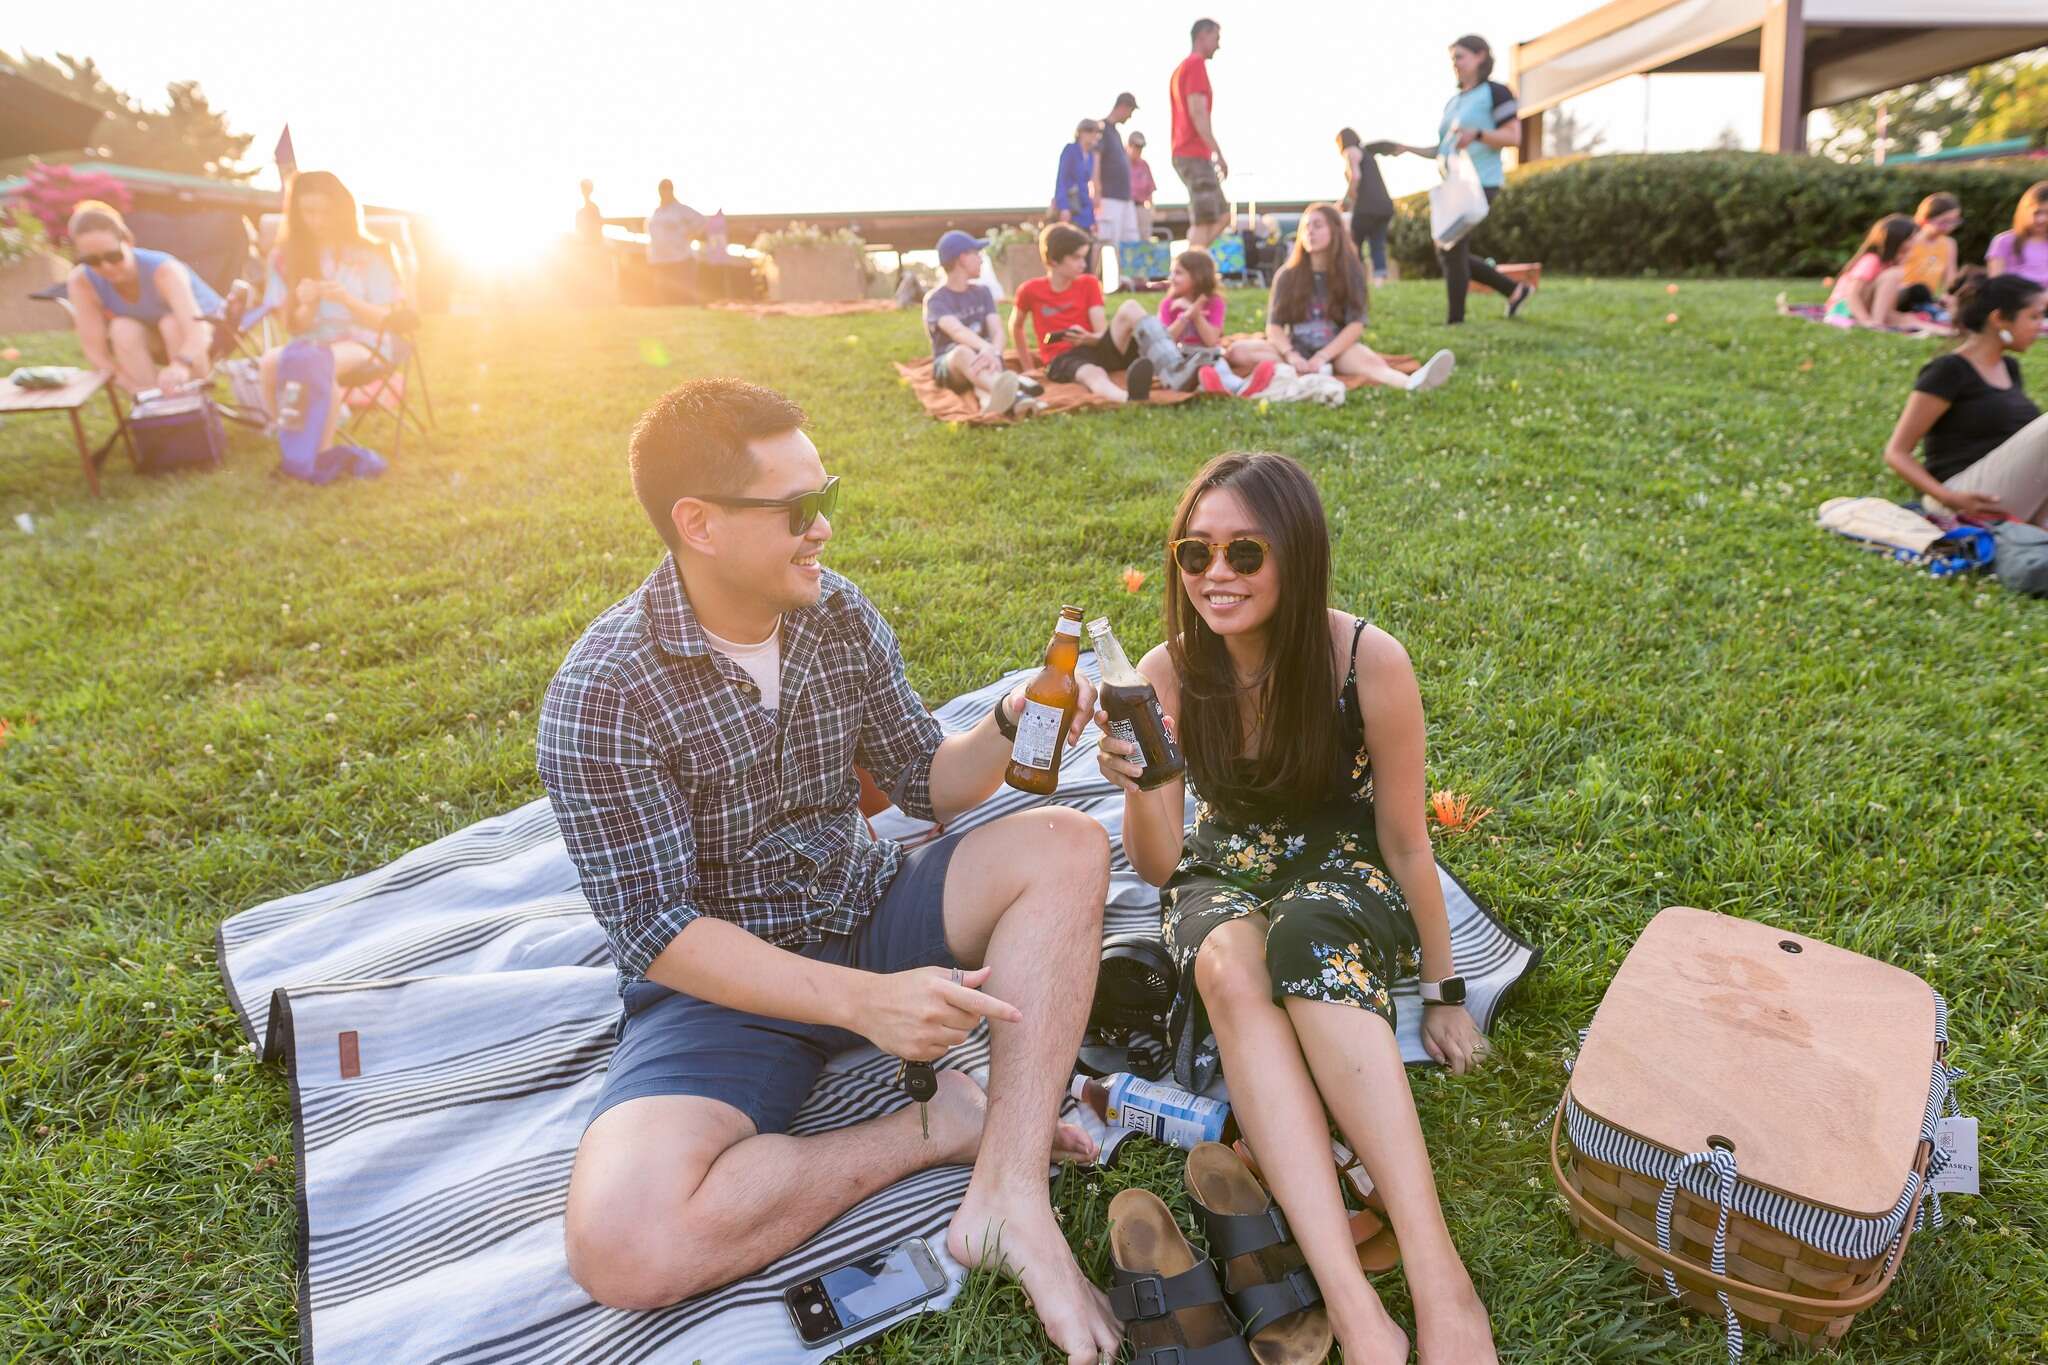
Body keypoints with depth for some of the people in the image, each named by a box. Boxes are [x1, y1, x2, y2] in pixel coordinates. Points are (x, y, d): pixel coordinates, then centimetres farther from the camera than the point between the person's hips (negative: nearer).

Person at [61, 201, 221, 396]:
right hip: (158, 343, 3)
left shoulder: (163, 270, -33)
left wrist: (181, 365, -68)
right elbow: (96, 351, -26)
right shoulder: (81, 281, -24)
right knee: (123, 329, -28)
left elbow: (197, 332, -48)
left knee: (172, 322, -33)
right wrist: (138, 390, -40)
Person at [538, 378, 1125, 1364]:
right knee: (623, 1246, -30)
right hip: (721, 980, -4)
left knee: (1065, 846, -18)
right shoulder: (601, 695, -19)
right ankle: (938, 1125, -11)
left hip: (866, 917, 5)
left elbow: (926, 783, 7)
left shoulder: (840, 616, -2)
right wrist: (863, 1001, -29)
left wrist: (1008, 726, -15)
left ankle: (1007, 1198, -25)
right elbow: (659, 931, -19)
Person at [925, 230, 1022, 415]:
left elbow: (997, 331, -7)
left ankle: (990, 397, -71)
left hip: (979, 361, 4)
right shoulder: (935, 299, -5)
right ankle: (998, 388, -74)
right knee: (963, 352, -39)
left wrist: (994, 353, -32)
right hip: (948, 366, -4)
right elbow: (956, 331, -27)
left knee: (987, 361, -33)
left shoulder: (983, 292, 11)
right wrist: (987, 348, -48)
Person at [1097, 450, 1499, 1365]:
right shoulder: (1168, 675, -13)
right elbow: (1158, 867, -9)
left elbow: (1405, 842, -8)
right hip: (1227, 877, 2)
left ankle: (1439, 1279, -41)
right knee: (1228, 963, -35)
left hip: (1345, 871, -1)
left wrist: (1443, 993, -1)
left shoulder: (1368, 662, -20)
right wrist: (1138, 789, -30)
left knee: (1309, 938, -39)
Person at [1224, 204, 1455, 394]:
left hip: (1337, 348, -2)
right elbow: (1274, 326, -4)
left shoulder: (1350, 270, -2)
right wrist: (1291, 355, -25)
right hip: (1298, 349, 2)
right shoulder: (1287, 275, 0)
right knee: (1237, 351, -23)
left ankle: (1412, 383, -67)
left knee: (1371, 362, -35)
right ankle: (1313, 373, -38)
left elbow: (1356, 325, -10)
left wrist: (1322, 356, -25)